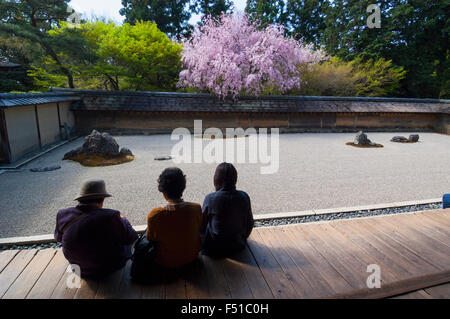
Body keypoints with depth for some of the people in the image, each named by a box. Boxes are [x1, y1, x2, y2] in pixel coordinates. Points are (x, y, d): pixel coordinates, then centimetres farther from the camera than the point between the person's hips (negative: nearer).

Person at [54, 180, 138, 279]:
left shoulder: (63, 214, -14)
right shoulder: (110, 216, -32)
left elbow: (58, 238, 8)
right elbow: (131, 238, -18)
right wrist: (123, 219, -1)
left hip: (79, 269, 5)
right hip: (108, 269, -5)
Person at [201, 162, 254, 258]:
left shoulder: (210, 199, -22)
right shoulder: (244, 197, -14)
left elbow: (202, 224, -8)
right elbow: (250, 223, 0)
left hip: (213, 248, -3)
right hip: (237, 245, 3)